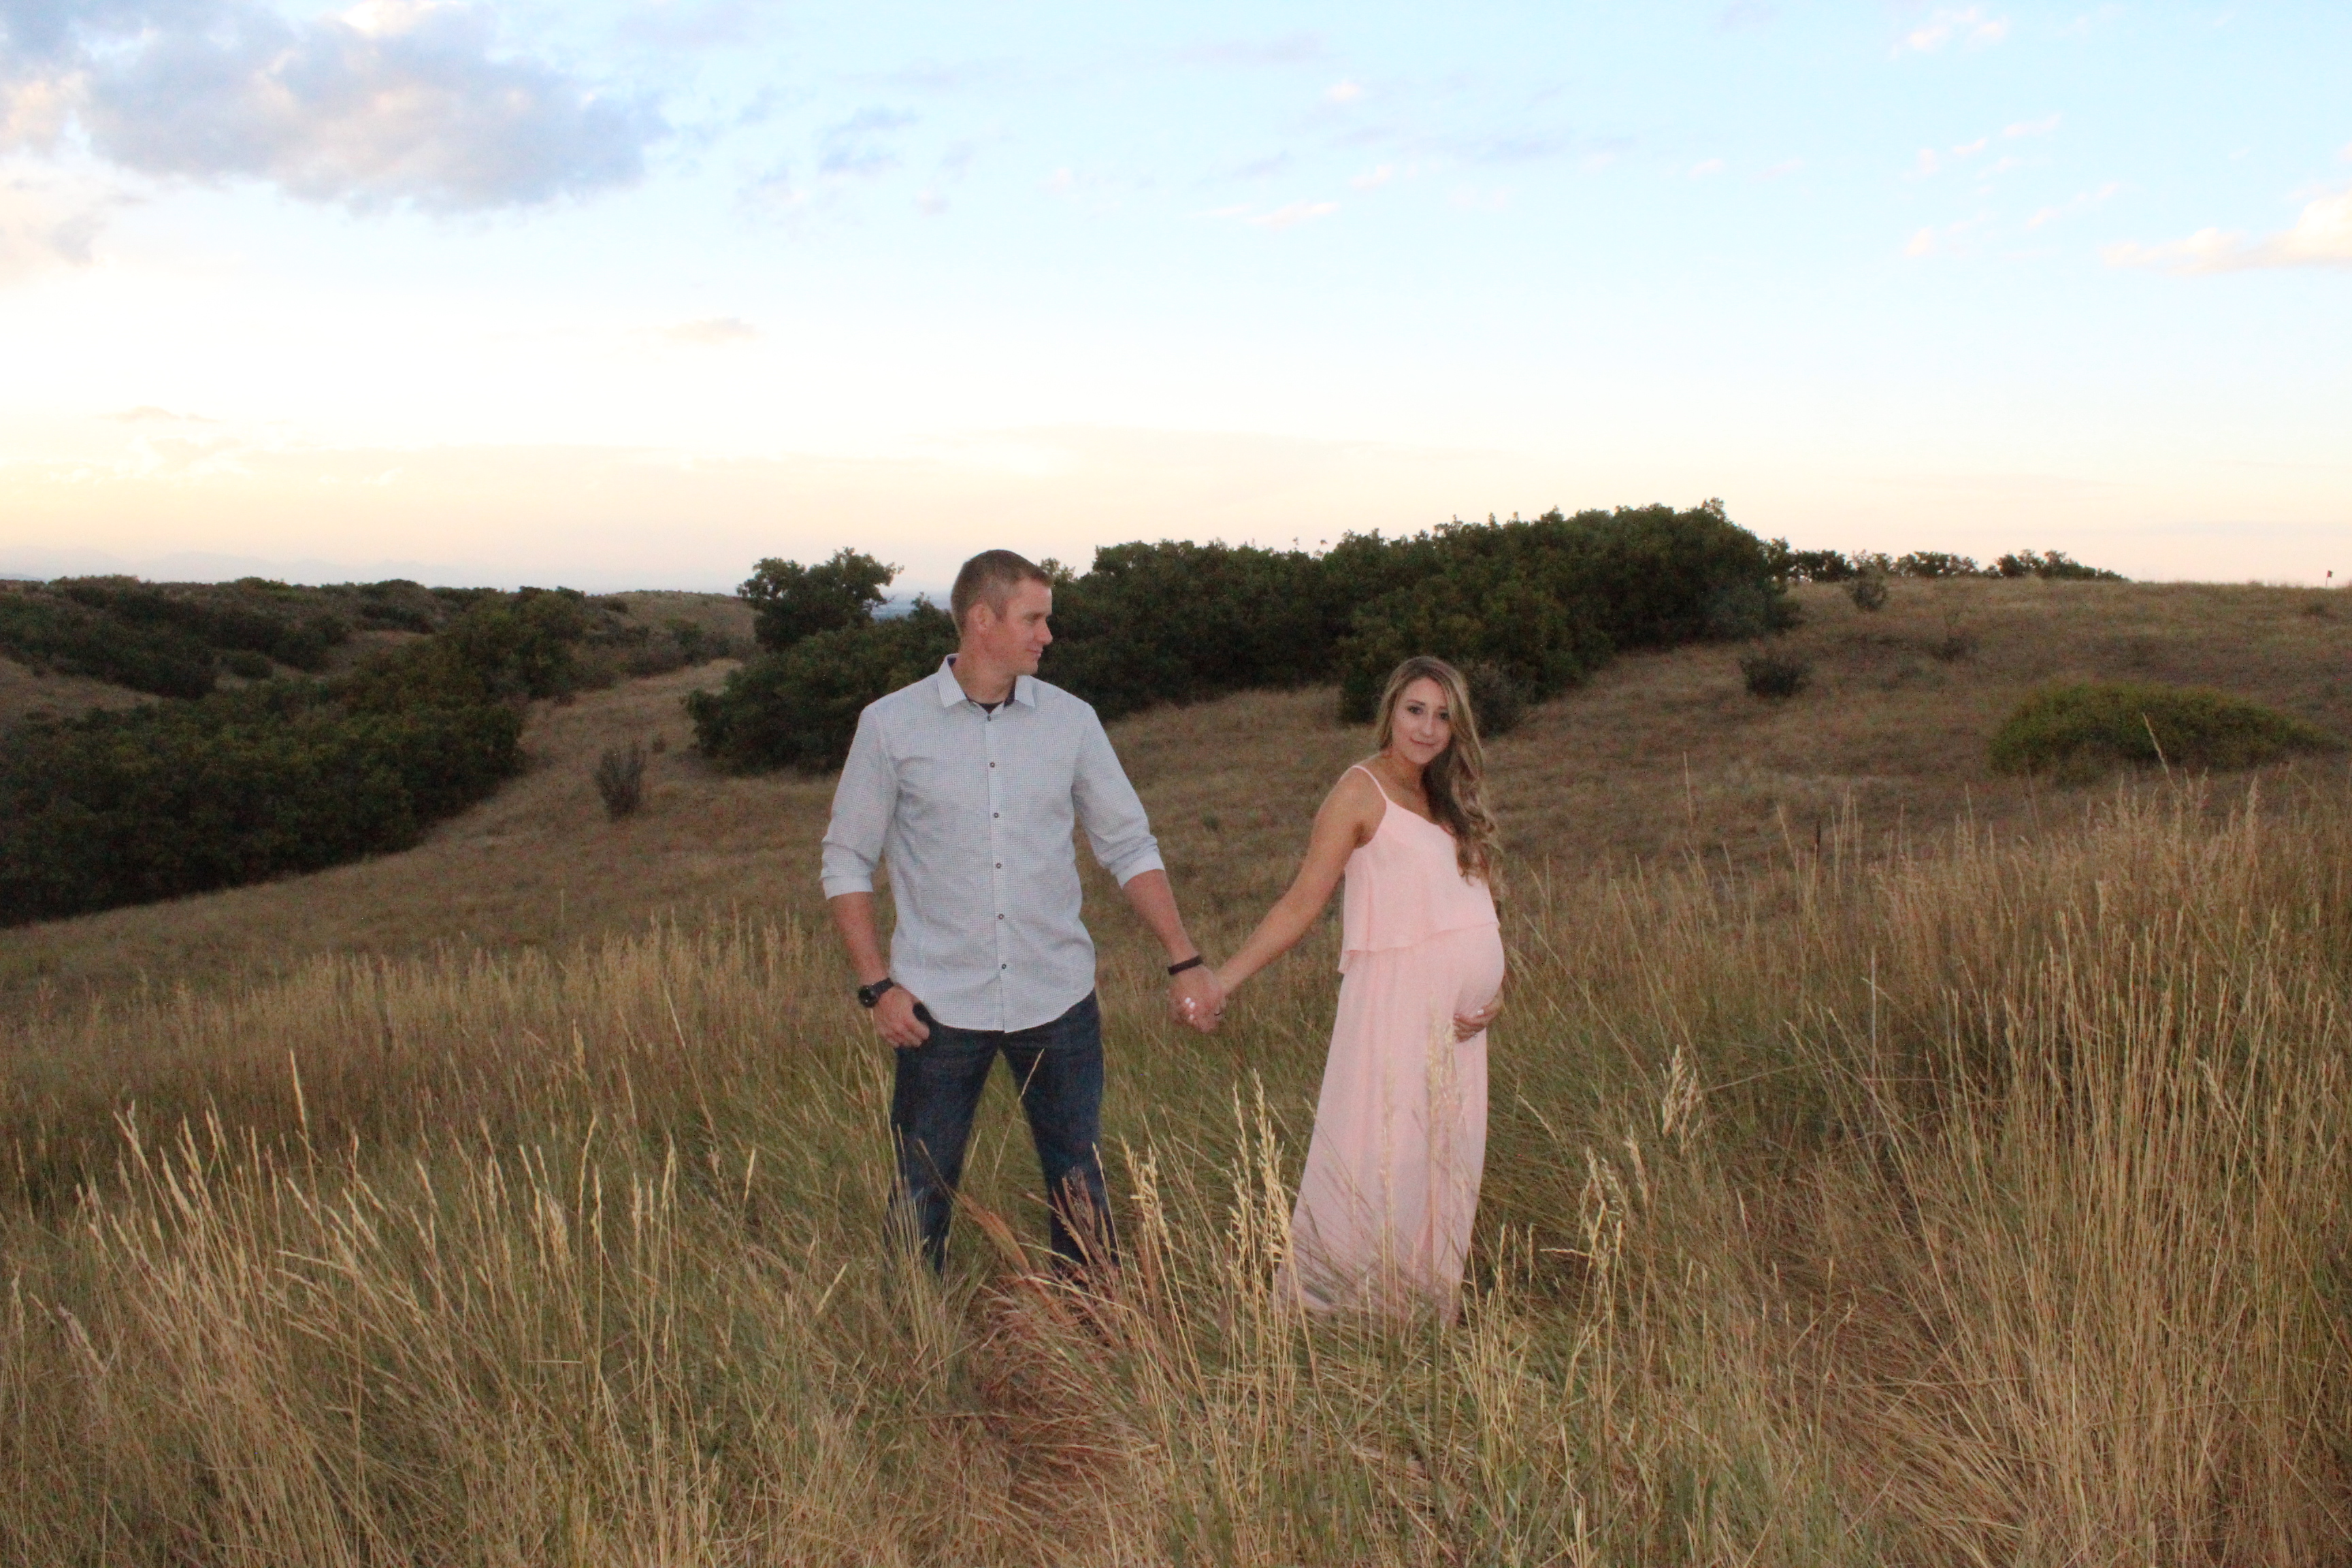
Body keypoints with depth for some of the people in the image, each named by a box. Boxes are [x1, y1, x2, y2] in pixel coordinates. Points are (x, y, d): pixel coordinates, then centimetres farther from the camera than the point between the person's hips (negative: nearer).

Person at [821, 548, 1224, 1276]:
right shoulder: (891, 725, -3)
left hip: (1058, 999, 2)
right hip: (939, 1005, -2)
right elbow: (847, 862, 1)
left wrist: (1185, 961, 0)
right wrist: (877, 986, -7)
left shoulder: (1070, 720, 3)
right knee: (921, 1198, 7)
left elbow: (1130, 847, 7)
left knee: (1080, 1189, 11)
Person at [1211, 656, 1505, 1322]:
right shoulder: (1362, 791, -4)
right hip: (1397, 993, -7)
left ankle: (1420, 1313, 19)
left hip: (1459, 1012, 7)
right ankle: (1322, 1311, 3)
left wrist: (1497, 992, 0)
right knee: (1375, 1160, -8)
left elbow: (1478, 907, 16)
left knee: (1446, 1162, 10)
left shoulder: (1449, 798, 16)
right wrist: (1220, 981, -12)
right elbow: (1302, 903, -6)